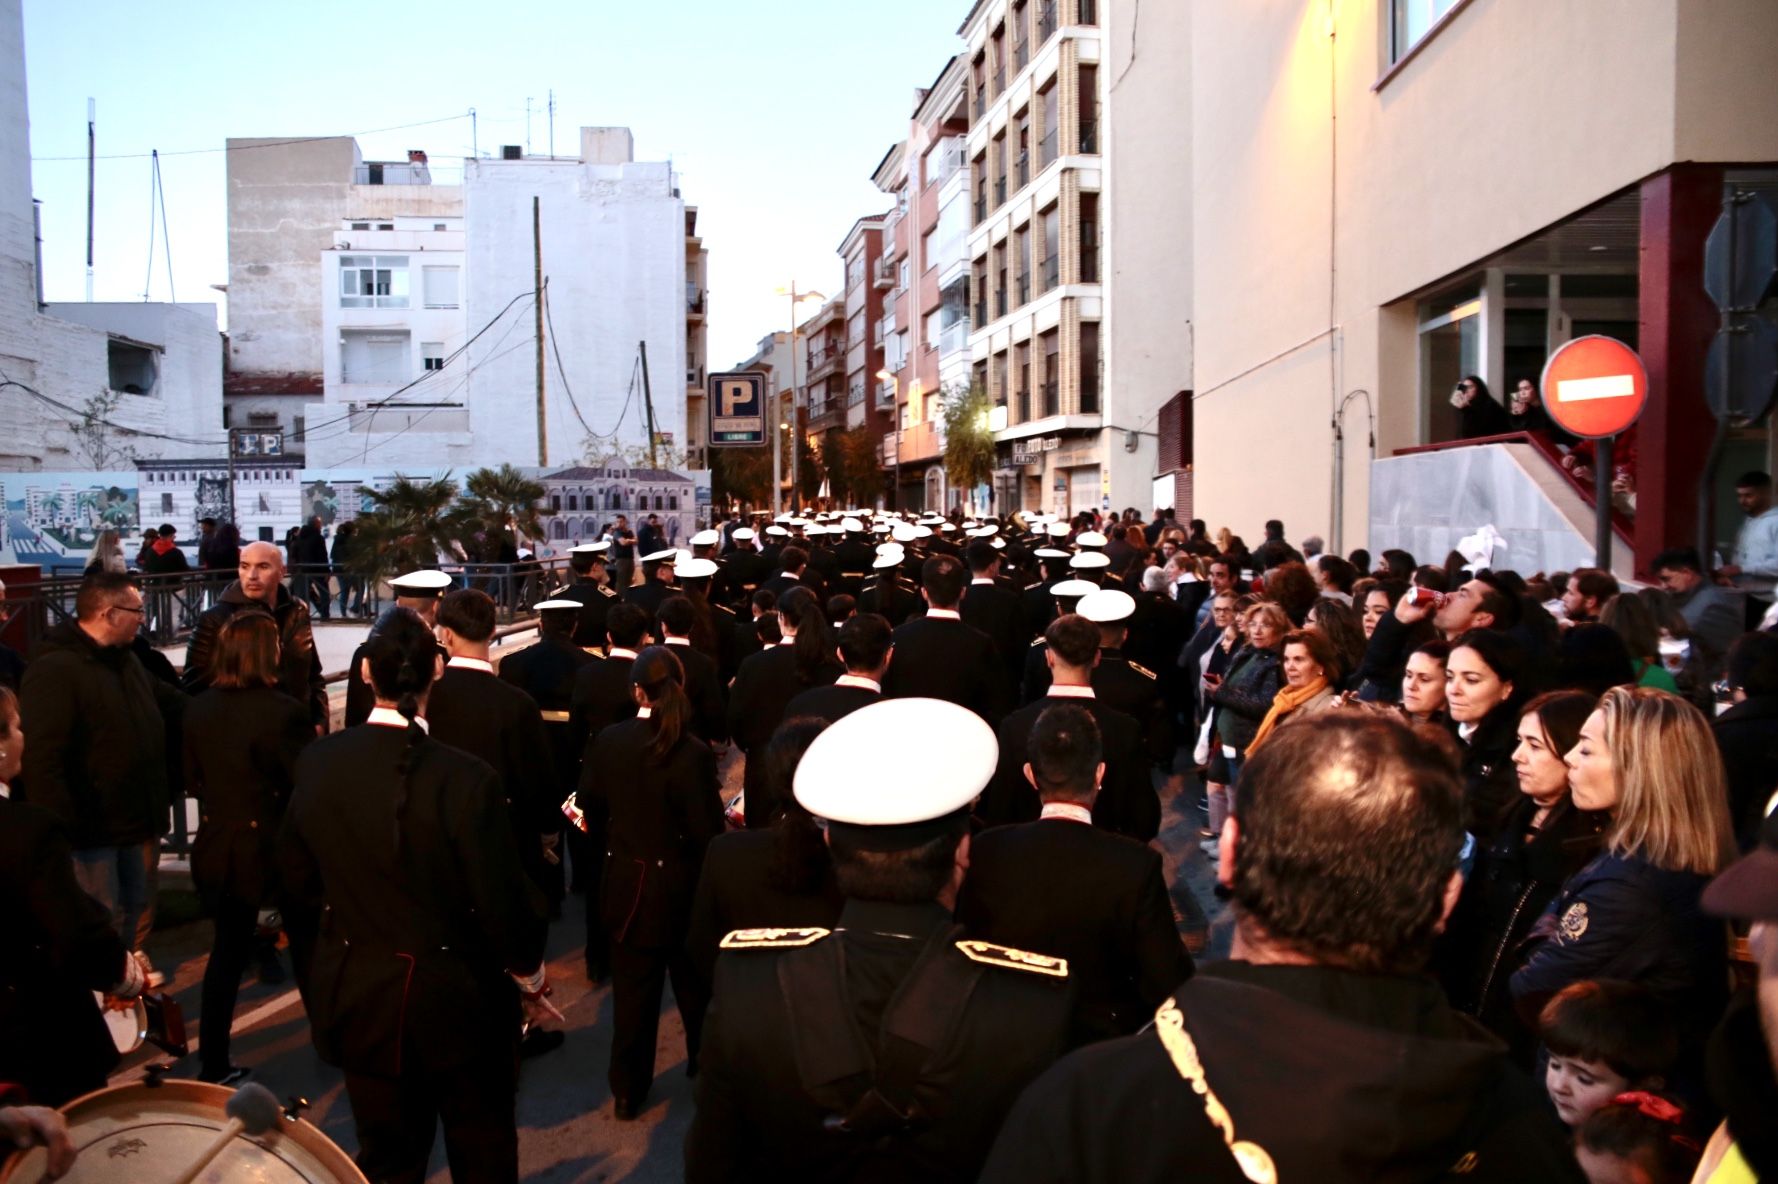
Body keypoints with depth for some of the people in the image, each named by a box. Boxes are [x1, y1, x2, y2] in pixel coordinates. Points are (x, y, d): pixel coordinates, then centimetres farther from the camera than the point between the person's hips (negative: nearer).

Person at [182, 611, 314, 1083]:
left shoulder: (198, 709, -2)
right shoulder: (284, 711, -21)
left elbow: (192, 780, 8)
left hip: (217, 848, 5)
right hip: (272, 849, -5)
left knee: (227, 951, 18)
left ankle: (214, 1063, 23)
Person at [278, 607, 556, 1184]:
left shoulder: (316, 764, -10)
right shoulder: (465, 779, -25)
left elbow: (297, 882, 2)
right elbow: (501, 899, -19)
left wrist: (319, 980, 18)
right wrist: (530, 979, 1)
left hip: (357, 999, 4)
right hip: (455, 999, -4)